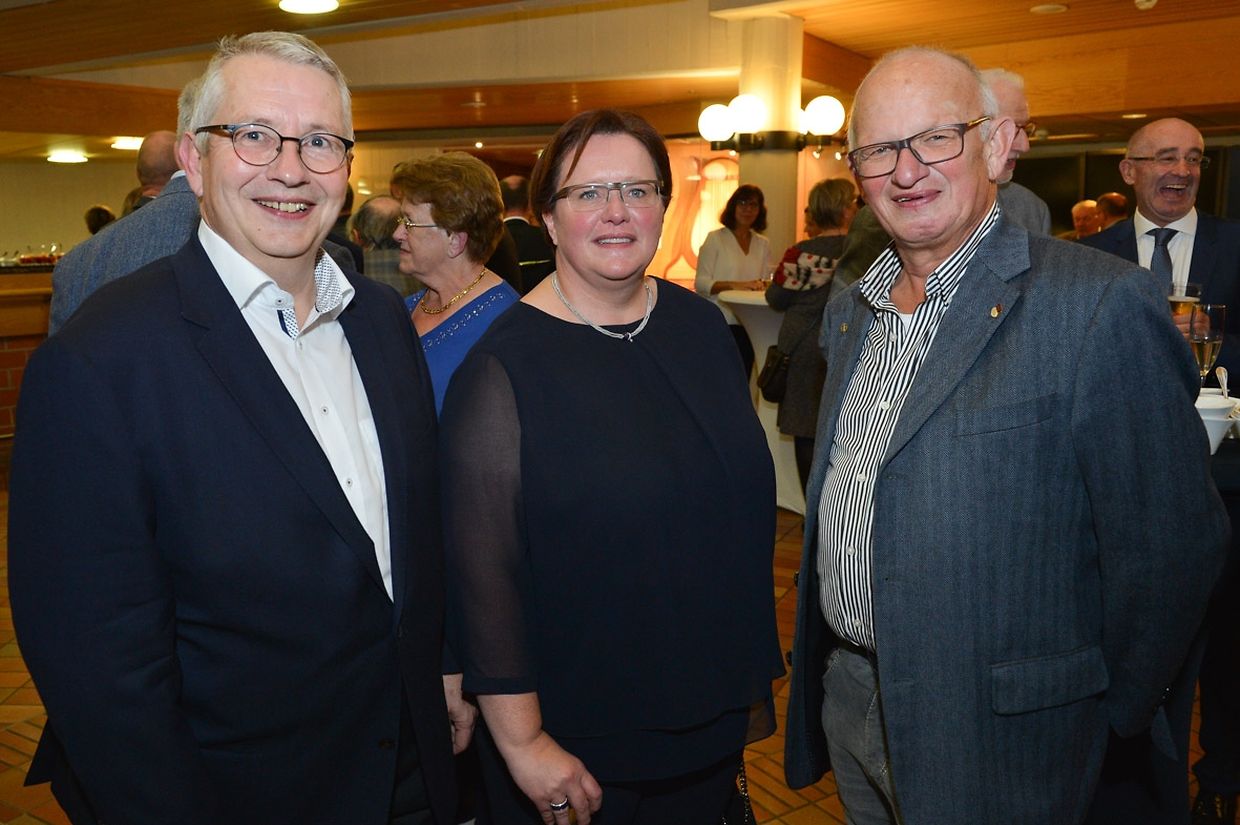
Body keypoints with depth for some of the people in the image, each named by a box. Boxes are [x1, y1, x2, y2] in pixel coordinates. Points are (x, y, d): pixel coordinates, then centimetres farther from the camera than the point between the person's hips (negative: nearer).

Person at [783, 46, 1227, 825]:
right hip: (842, 693, 6)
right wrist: (826, 665, 12)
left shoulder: (1102, 305, -19)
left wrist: (1102, 722, -6)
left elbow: (1166, 549, -16)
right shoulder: (850, 311, 4)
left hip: (990, 735, -6)